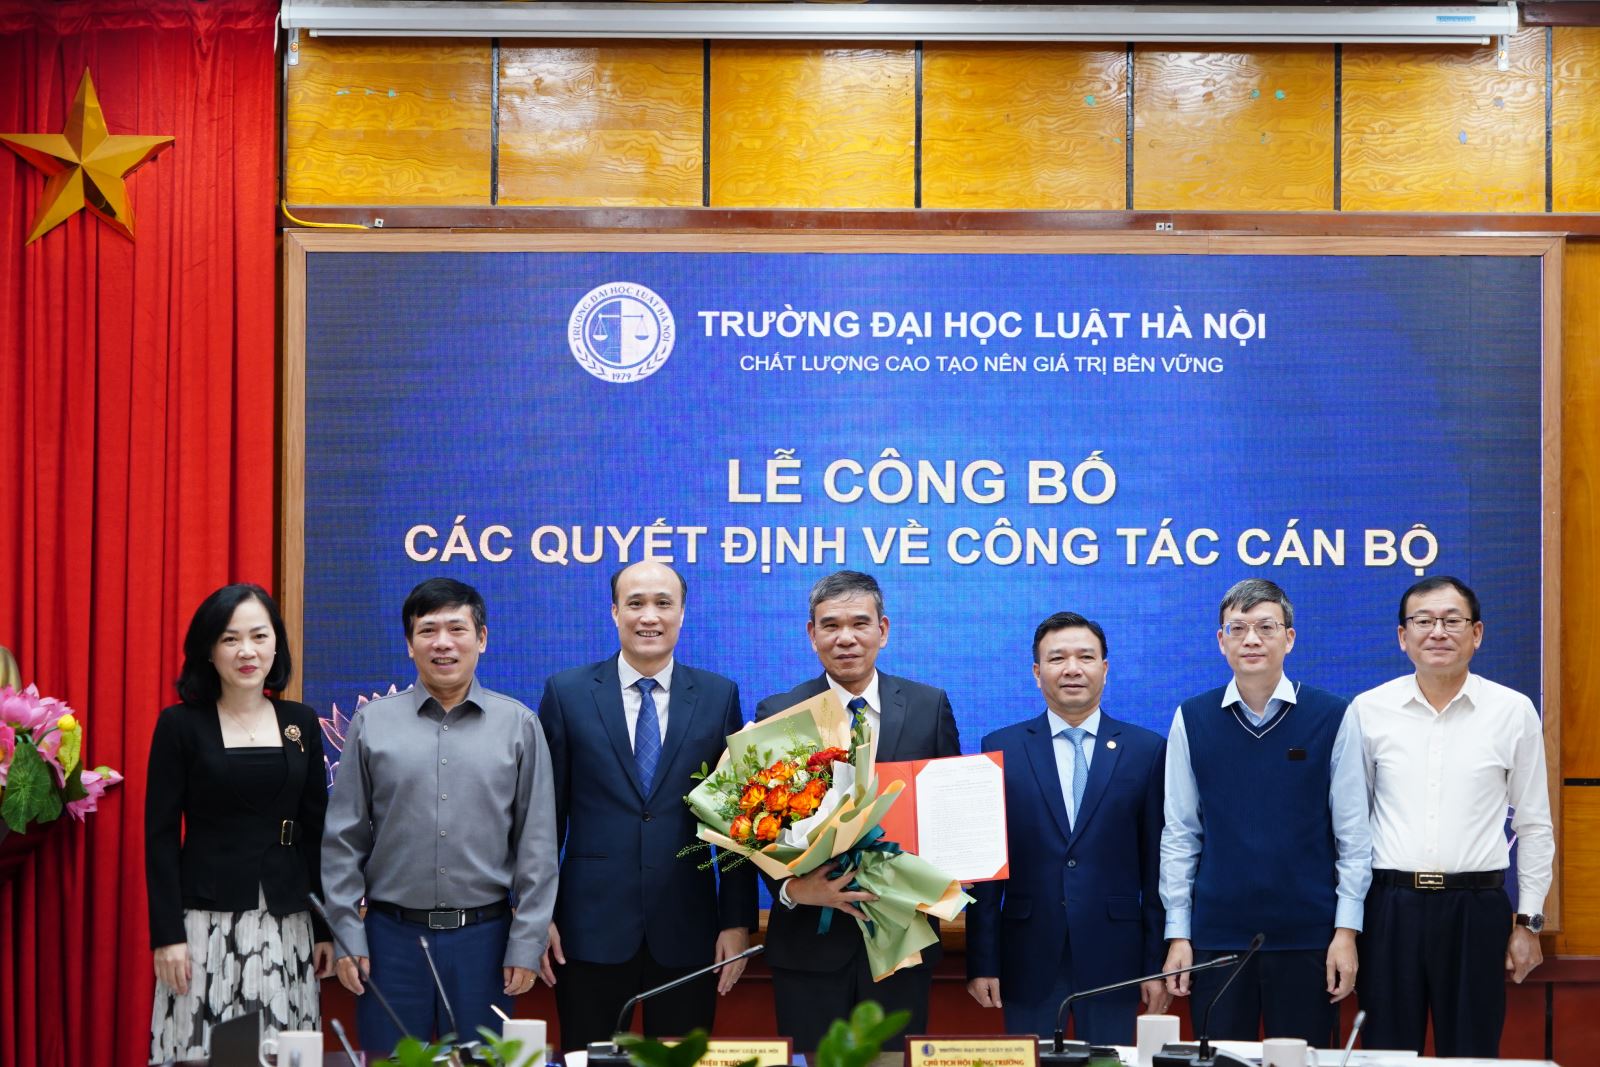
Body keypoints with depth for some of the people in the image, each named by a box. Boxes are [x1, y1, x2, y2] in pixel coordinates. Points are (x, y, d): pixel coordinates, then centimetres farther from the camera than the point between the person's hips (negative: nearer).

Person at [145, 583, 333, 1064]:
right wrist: (166, 934, -9)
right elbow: (160, 834, -4)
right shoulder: (181, 724, -3)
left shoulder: (301, 722, 7)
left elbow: (315, 830, 10)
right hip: (206, 919, -3)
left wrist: (325, 927, 7)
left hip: (286, 922, 3)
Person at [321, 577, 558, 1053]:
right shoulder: (371, 723, 3)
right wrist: (348, 937, -1)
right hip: (392, 938, 0)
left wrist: (527, 944, -2)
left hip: (484, 939, 0)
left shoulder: (518, 725, 2)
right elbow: (343, 840, 4)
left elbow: (537, 845, 2)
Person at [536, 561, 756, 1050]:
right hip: (591, 929, -1)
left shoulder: (719, 696, 4)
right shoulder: (566, 694, 2)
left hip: (687, 932, 1)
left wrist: (738, 919, 0)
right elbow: (547, 814, 3)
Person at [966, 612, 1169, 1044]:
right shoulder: (1002, 748, 4)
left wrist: (1159, 963, 1)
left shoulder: (1147, 750, 4)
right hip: (1028, 959, 0)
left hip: (1113, 958, 0)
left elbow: (1156, 864, 3)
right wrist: (981, 962, -1)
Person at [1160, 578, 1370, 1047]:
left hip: (1307, 937, -1)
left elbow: (1353, 833, 0)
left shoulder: (1333, 718, -2)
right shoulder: (1192, 720, 2)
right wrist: (1177, 933, 2)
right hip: (1217, 937, 1)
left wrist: (1346, 931, -4)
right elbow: (1179, 834, 4)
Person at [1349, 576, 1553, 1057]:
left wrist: (1529, 921, 4)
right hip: (1390, 906, 1)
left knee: (1471, 1053, 7)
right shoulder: (1368, 710, 2)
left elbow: (1534, 826, 6)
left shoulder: (1514, 711, 1)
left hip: (1476, 908, 0)